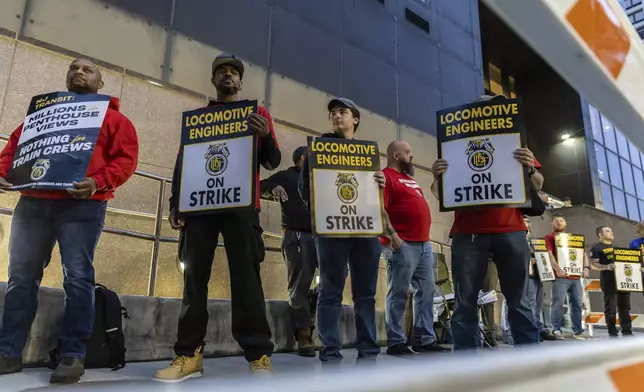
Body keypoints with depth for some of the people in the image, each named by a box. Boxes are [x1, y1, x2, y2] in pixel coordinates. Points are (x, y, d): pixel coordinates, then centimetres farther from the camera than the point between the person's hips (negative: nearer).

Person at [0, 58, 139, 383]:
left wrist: (97, 182, -17)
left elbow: (126, 159, 0)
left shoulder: (113, 118, 11)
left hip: (82, 205, -4)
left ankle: (73, 355, -2)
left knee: (77, 278, -7)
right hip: (32, 201, 5)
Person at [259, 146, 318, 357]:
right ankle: (304, 335, -2)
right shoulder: (285, 176, 9)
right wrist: (273, 187, -19)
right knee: (299, 285, -5)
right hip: (297, 236, -6)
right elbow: (260, 187, 0)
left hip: (320, 235, 6)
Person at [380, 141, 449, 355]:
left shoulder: (409, 178, 24)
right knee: (398, 294, -4)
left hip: (423, 243, 10)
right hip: (402, 244, -10)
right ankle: (396, 342, 3)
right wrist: (392, 235, -22)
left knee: (426, 292, 10)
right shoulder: (386, 176, -6)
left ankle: (425, 339, 17)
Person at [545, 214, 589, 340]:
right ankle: (556, 330, -5)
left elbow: (583, 253, 16)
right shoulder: (549, 238, 4)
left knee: (577, 304, 6)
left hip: (575, 276, 5)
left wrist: (586, 267, -1)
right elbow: (549, 255, -8)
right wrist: (558, 269, -22)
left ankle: (577, 331, 13)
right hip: (560, 277, -5)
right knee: (558, 303, -8)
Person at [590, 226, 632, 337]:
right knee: (610, 307, -5)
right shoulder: (596, 248, -2)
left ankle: (627, 331, 15)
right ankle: (612, 333, -1)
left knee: (625, 306, 9)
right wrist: (606, 267, -27)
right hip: (608, 281, -7)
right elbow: (593, 264, -10)